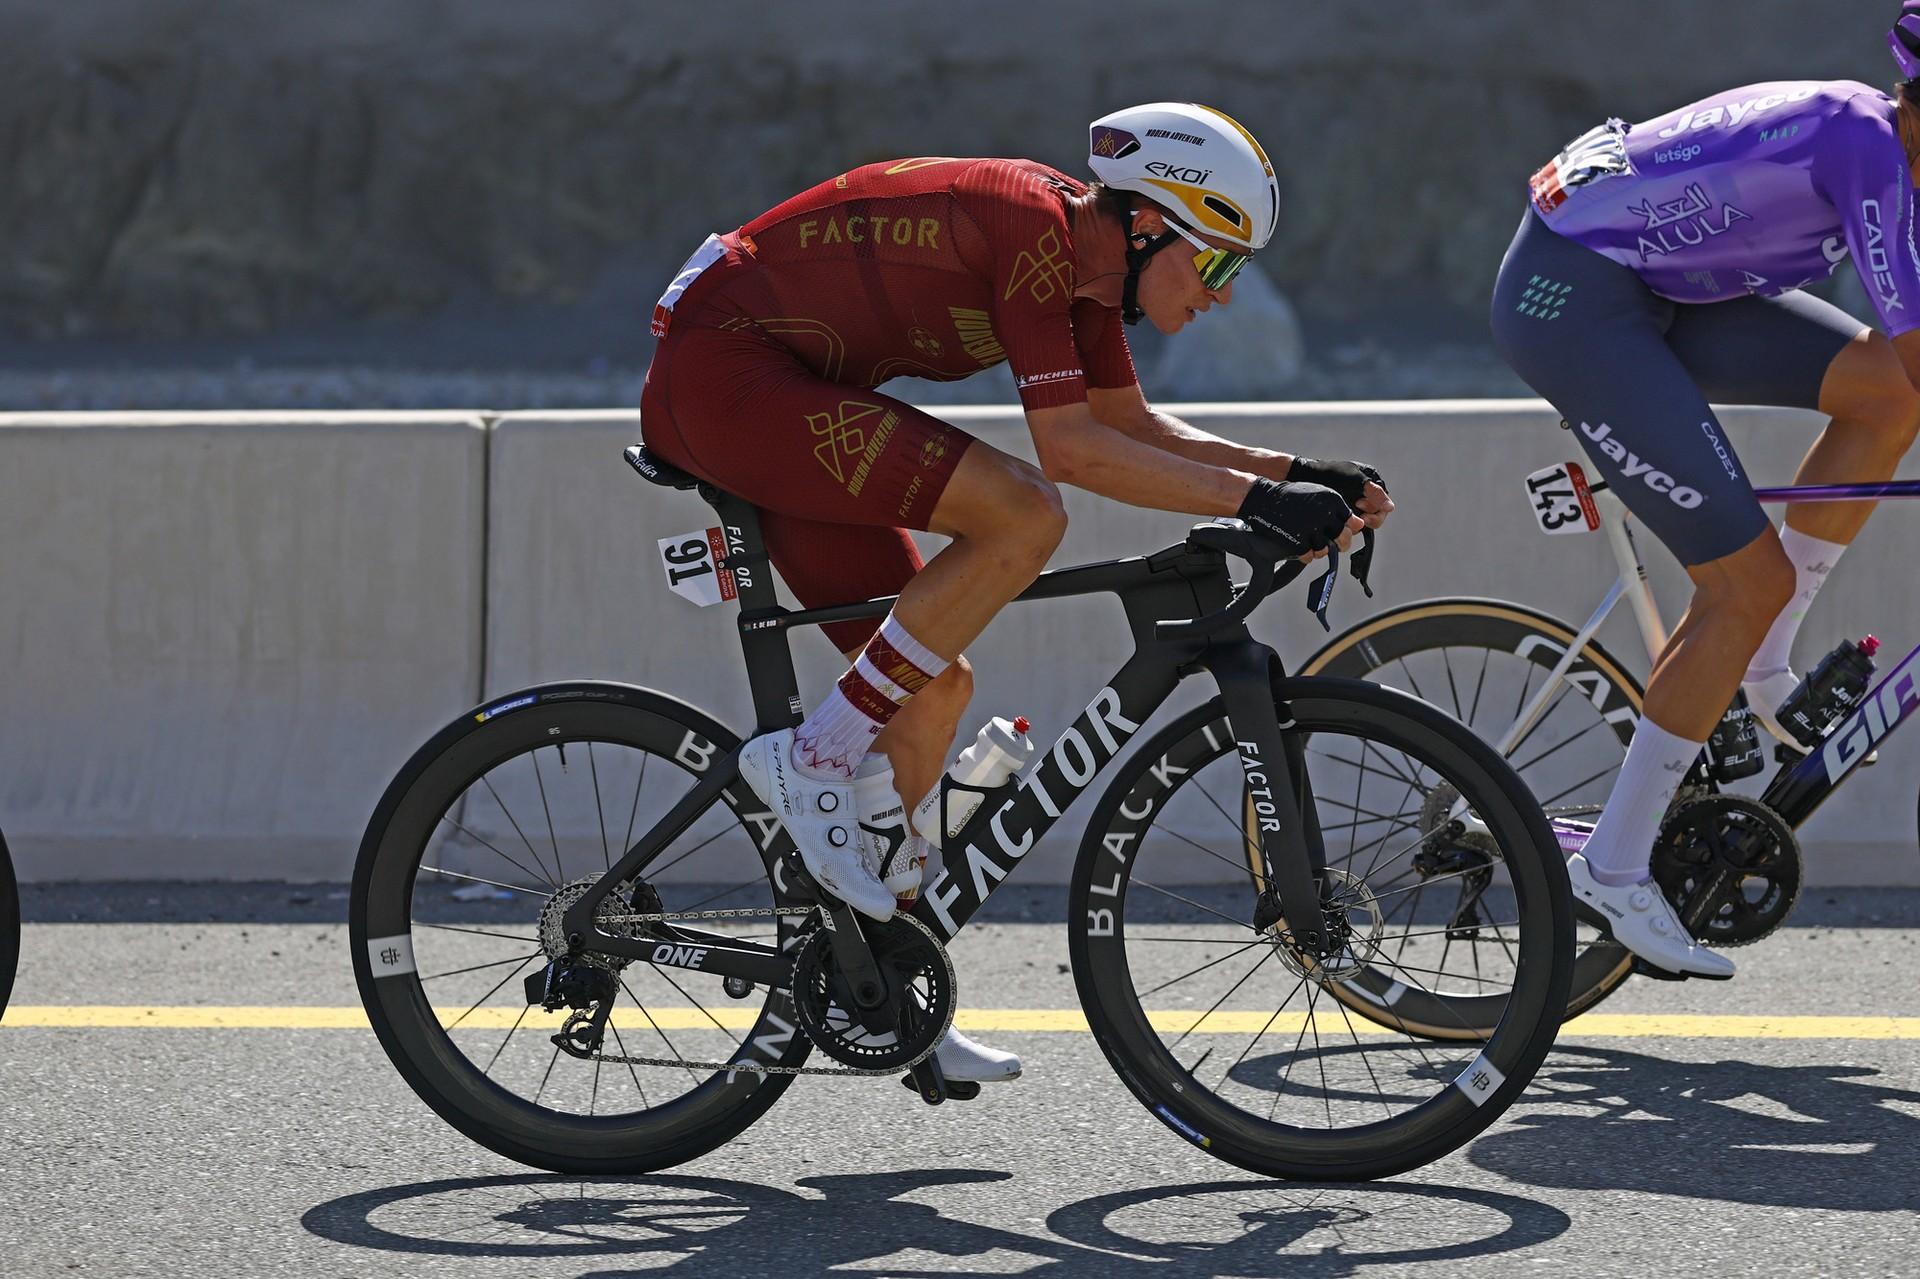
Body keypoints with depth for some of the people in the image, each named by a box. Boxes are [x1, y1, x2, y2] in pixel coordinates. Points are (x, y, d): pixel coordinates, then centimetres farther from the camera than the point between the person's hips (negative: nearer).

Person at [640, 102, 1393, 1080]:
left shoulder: (1084, 258, 8)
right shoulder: (1034, 228, -20)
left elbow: (1134, 427, 18)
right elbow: (1070, 448, -25)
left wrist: (1297, 476, 7)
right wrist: (1253, 499, -23)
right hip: (721, 369, -10)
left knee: (934, 686, 8)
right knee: (1023, 514, -23)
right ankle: (820, 759, -15)